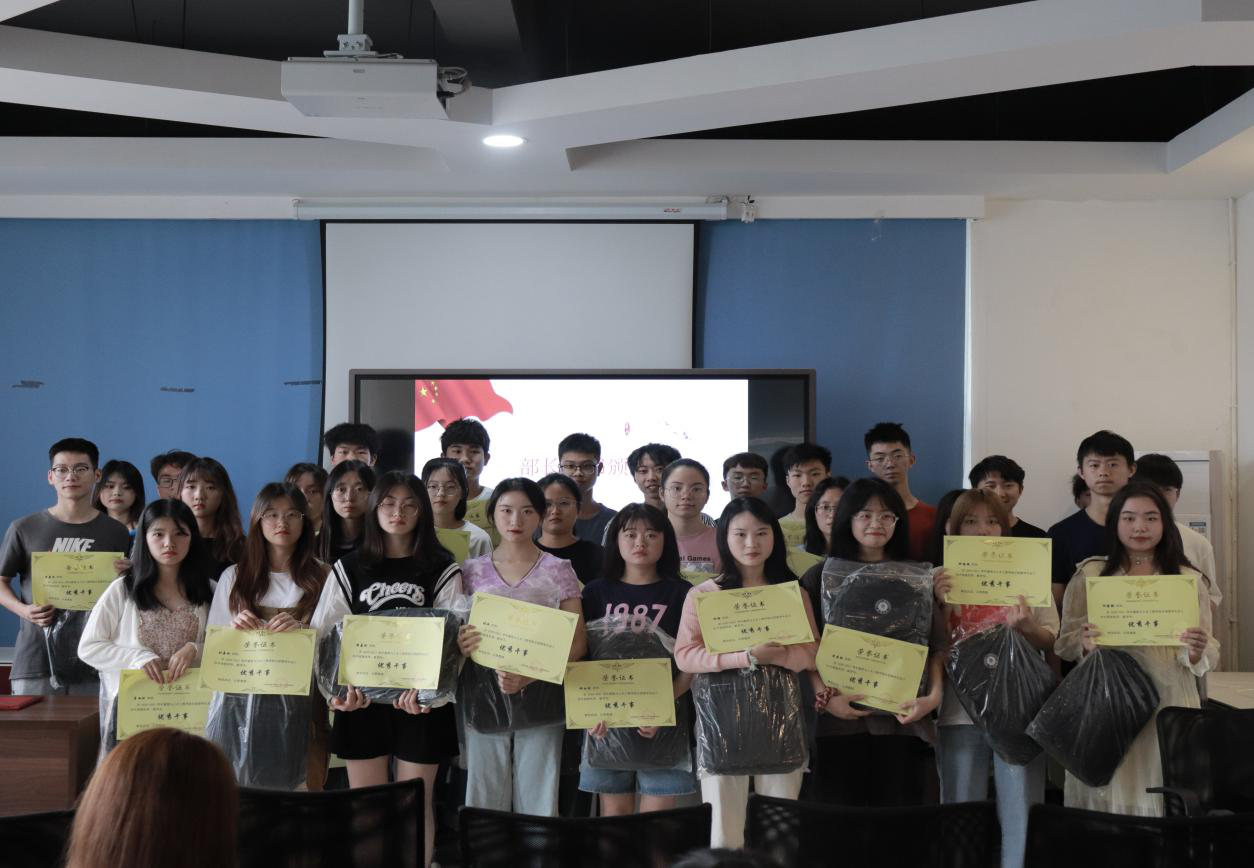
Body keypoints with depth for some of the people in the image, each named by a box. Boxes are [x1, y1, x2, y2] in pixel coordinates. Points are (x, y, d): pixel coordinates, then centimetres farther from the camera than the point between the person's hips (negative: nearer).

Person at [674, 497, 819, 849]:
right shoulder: (703, 594, 0)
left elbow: (812, 653, 3)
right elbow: (685, 656, -8)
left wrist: (777, 655, -18)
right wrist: (747, 657, -19)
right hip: (723, 717, -2)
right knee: (724, 827, 1)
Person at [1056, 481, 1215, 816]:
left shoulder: (1188, 578, 7)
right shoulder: (1089, 574, 5)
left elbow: (1209, 656, 5)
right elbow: (1063, 644, 5)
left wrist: (1197, 651, -17)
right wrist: (1084, 644, -16)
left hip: (1168, 705, 1)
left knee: (1165, 797, -1)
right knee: (1109, 795, -2)